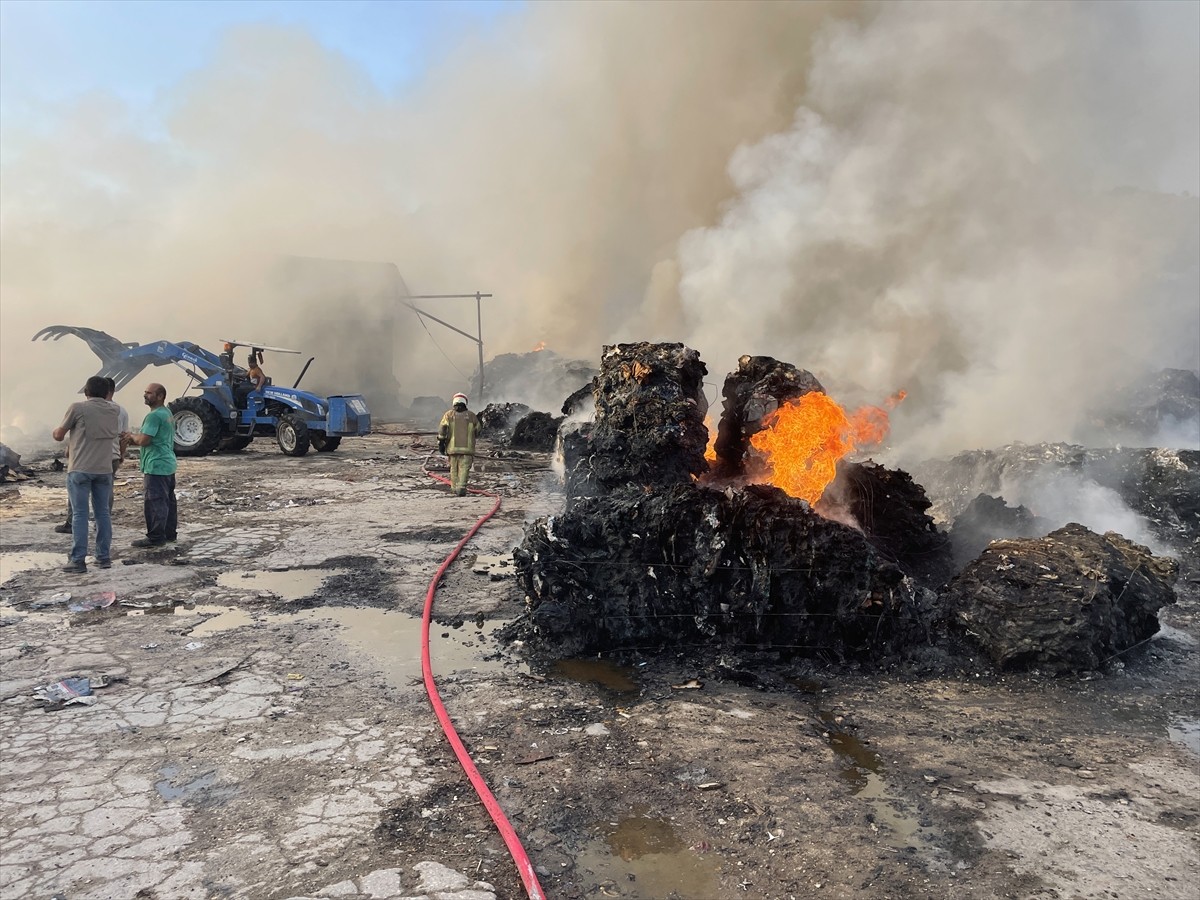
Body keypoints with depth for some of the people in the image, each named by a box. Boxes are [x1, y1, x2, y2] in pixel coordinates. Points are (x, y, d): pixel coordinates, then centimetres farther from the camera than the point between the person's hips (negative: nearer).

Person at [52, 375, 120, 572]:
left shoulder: (77, 408, -7)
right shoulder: (114, 410, 5)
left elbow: (59, 436, 2)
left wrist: (56, 431, 26)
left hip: (80, 469, -4)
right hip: (104, 469, 4)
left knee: (79, 514, 0)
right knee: (102, 513, 10)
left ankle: (78, 561, 0)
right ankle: (104, 557, 13)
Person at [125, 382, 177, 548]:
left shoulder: (155, 416, -16)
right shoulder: (167, 413, 16)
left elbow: (143, 440, -21)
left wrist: (133, 437, -1)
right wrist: (136, 439, 11)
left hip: (156, 466, -10)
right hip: (168, 464, 10)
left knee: (155, 503, -6)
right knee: (168, 501, 13)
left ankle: (155, 537, -2)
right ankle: (170, 534, 20)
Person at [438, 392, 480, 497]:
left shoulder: (449, 414, 4)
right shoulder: (471, 416, 6)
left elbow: (442, 429, -5)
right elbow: (477, 431, 16)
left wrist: (441, 443, -1)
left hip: (452, 447, 1)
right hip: (467, 448, -1)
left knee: (454, 468, 15)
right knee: (464, 468, -5)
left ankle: (455, 488, 24)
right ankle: (461, 487, -22)